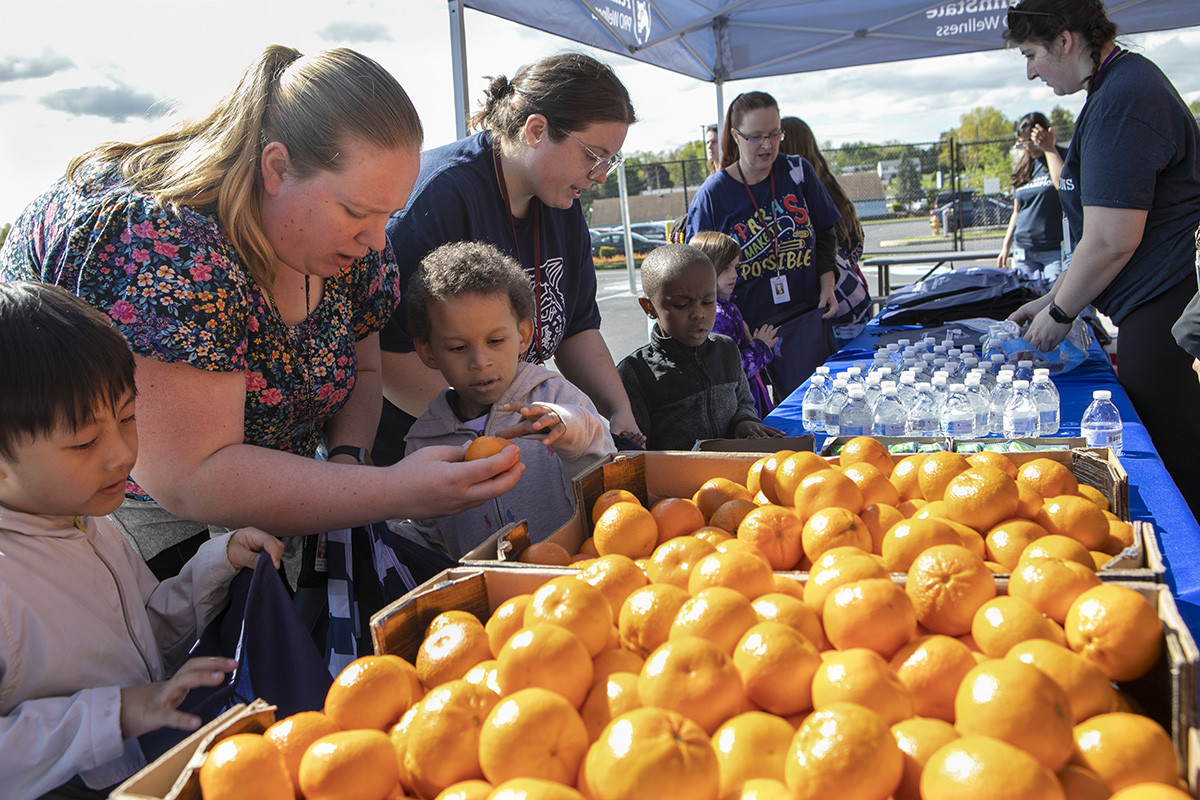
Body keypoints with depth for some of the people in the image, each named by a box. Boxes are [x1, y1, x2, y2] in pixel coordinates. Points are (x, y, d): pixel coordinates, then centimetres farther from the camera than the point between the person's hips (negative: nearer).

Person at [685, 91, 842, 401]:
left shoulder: (797, 172, 3)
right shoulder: (713, 194, -7)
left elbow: (825, 234, 14)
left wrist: (827, 285, 2)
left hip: (806, 321, 3)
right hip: (749, 326, -3)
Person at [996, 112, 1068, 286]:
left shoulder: (1064, 157, -1)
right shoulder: (1021, 167, 14)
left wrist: (1049, 148, -15)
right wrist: (1005, 246, 16)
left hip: (1056, 251, -5)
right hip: (1023, 251, 5)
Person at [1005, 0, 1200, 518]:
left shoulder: (1121, 100, -18)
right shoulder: (1129, 81, 17)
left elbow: (1111, 243, -21)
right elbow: (1106, 223, 22)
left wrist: (1060, 313, -6)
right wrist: (1054, 297, 20)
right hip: (1154, 311, 10)